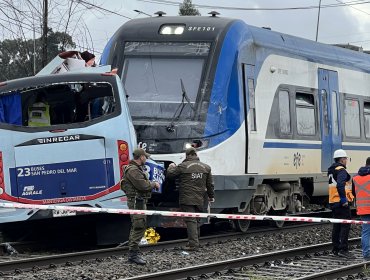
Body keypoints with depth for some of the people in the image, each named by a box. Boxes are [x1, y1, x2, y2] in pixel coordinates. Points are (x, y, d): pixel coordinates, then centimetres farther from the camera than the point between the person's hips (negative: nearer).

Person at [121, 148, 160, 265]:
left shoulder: (138, 169, 19)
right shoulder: (133, 170, -17)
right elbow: (143, 185, -23)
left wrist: (152, 184, 6)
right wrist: (154, 184, -8)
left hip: (140, 201, 12)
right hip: (136, 201, -12)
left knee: (136, 227, 15)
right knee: (139, 227, -13)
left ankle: (132, 254, 21)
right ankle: (133, 254, -14)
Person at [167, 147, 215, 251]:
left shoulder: (183, 166, -7)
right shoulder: (206, 167, 8)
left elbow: (170, 174, 1)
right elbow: (210, 184, 14)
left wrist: (171, 167, 22)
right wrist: (211, 196, 27)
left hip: (187, 199, -5)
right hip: (200, 200, 5)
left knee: (191, 220, -7)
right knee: (197, 221, 15)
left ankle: (193, 244, -14)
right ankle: (195, 242, 23)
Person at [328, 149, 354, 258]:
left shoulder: (331, 170, 17)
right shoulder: (341, 170, -13)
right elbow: (340, 184, -28)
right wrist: (344, 199, -25)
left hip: (333, 202, 9)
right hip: (342, 203, -9)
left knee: (337, 226, 14)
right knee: (345, 225, -8)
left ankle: (336, 249, 18)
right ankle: (343, 249, -12)